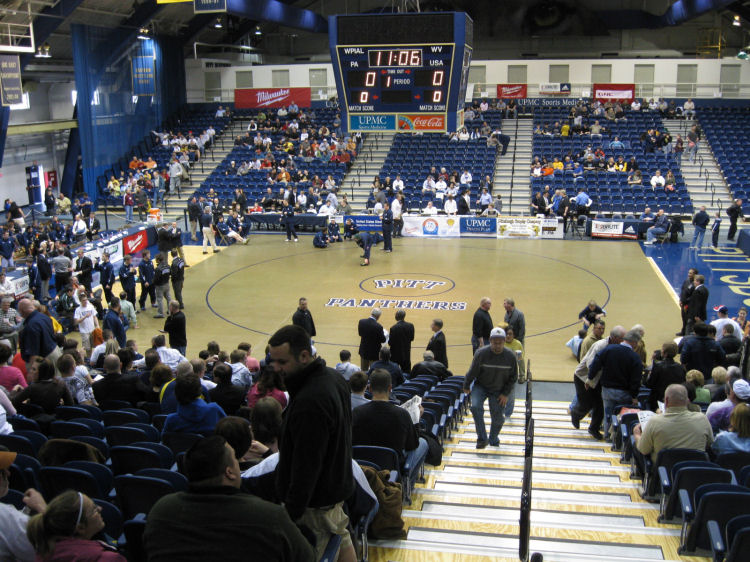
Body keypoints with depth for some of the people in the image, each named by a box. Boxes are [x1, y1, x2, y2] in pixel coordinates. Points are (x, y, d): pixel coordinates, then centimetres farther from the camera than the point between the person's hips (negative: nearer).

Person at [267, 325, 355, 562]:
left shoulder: (309, 401, -31)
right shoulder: (333, 377, 1)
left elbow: (306, 466, -29)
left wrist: (291, 513, -23)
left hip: (317, 499, -10)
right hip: (339, 484, 10)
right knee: (340, 538, 25)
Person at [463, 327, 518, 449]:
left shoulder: (511, 357, -14)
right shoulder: (481, 353, -20)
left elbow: (513, 377, -2)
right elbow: (472, 372, -7)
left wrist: (505, 394, -4)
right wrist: (466, 386, 2)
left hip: (498, 391, 1)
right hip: (480, 387, -1)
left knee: (497, 416, 2)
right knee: (476, 407, -24)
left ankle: (493, 440, 31)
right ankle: (482, 438, -14)